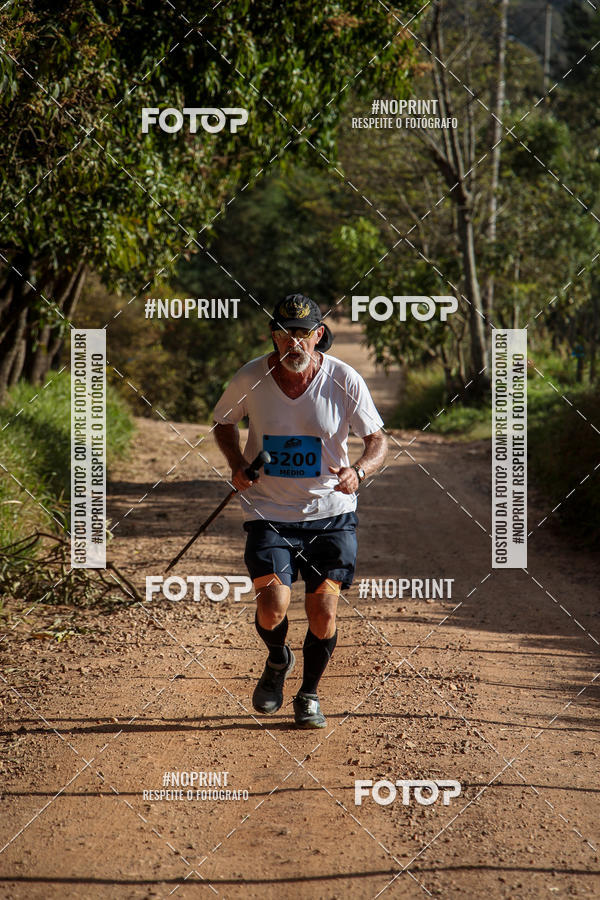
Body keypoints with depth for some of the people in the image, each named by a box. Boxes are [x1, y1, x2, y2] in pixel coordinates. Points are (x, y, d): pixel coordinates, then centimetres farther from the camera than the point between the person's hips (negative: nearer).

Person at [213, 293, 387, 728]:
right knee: (273, 604, -17)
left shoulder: (345, 381, -11)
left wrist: (358, 471, -25)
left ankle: (309, 694, 24)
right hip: (269, 511, 0)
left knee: (323, 612, -4)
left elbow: (378, 440, -4)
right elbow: (224, 421, 11)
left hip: (330, 512, 0)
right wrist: (237, 464, -6)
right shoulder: (251, 378, -8)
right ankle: (277, 660, 19)